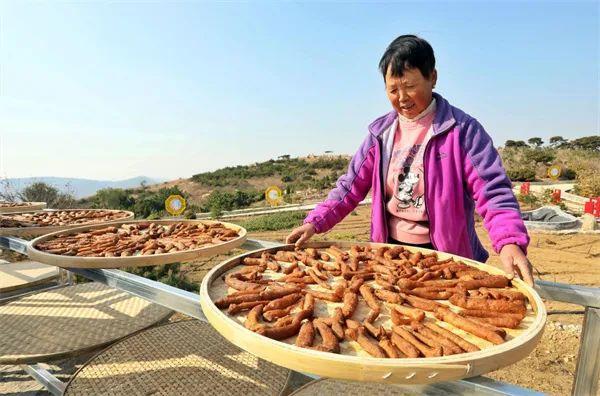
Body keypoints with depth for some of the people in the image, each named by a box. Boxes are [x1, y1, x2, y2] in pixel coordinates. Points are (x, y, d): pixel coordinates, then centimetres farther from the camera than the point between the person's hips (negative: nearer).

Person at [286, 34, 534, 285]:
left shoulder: (461, 129, -9)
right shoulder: (381, 132, 3)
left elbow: (492, 192, -16)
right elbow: (351, 187, 3)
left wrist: (509, 242, -34)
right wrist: (314, 223, -8)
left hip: (445, 255, -3)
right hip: (390, 249, 4)